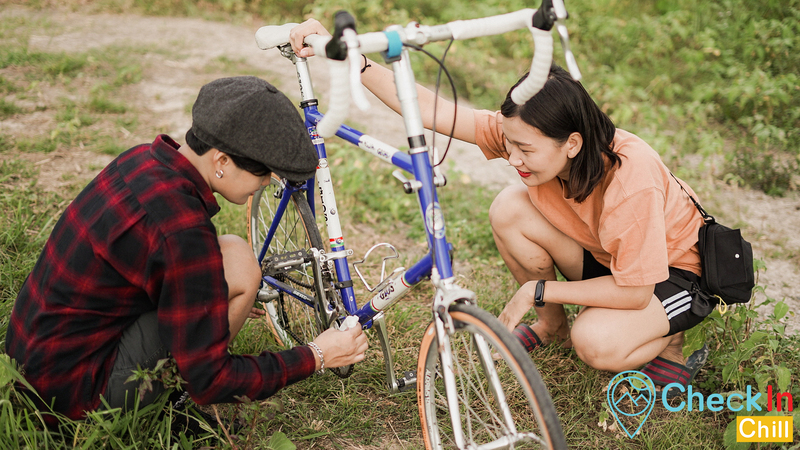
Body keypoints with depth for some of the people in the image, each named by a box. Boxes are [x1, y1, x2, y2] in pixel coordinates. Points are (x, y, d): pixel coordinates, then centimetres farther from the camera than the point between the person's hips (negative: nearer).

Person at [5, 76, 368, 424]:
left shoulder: (144, 158, -1)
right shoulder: (182, 230, -28)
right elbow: (209, 382, -22)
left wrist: (220, 301, 27)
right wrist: (315, 357, -12)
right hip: (71, 394, -9)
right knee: (238, 261, -19)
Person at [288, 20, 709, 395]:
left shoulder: (631, 184, -38)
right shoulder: (522, 132, -23)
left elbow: (635, 292, -30)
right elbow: (428, 110, -27)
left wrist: (536, 290, -25)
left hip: (677, 269, -5)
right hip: (605, 253, 6)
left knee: (597, 343, -34)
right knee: (509, 207, -21)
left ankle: (670, 342, 2)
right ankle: (551, 325, 3)